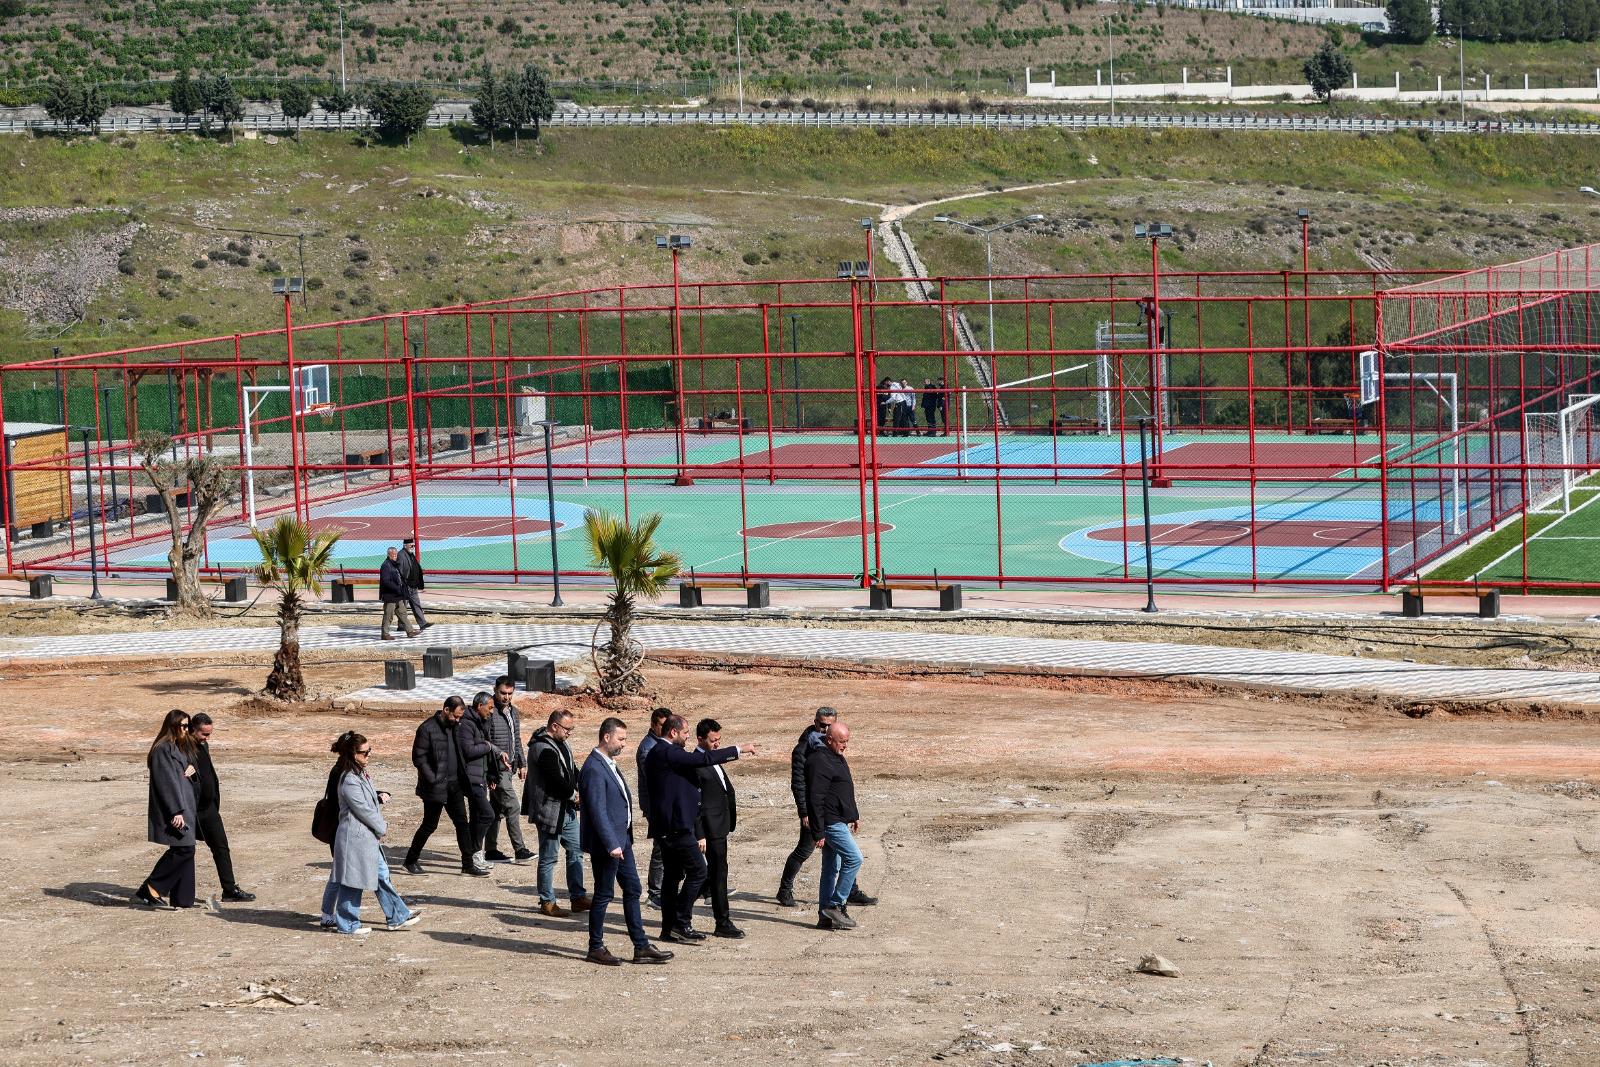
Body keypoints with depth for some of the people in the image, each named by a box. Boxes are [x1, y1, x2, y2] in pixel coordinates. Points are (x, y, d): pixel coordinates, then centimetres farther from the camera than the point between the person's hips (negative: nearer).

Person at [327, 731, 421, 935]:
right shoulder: (350, 780, -21)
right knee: (353, 881, 0)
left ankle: (398, 917, 19)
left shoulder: (361, 773, 11)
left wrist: (380, 822, 2)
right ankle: (347, 924, 10)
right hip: (355, 836, -10)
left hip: (369, 836, 10)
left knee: (382, 875, 13)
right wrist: (382, 828, -8)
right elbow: (363, 809, -20)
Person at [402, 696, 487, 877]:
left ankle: (468, 863, 8)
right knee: (430, 825, 2)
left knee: (462, 823, 4)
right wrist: (433, 780, -17)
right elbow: (418, 757, -14)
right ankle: (411, 860, 17)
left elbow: (461, 753, 20)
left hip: (454, 785, 6)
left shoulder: (455, 726, 7)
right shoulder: (427, 728, -14)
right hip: (435, 787, -6)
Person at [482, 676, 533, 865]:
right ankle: (520, 850, -10)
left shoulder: (514, 712, 14)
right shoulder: (489, 712, -12)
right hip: (496, 769, -8)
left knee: (497, 809, 13)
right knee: (512, 807, -11)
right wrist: (500, 756, -20)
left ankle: (491, 850, 18)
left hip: (508, 767, 9)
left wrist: (522, 764, 20)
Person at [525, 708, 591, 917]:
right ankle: (547, 902, 10)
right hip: (550, 811, -10)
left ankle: (577, 897, 20)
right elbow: (556, 781, -24)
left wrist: (579, 789, -5)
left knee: (576, 851, 13)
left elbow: (572, 771, 14)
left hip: (566, 810, 10)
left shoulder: (560, 744, 11)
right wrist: (575, 794, -8)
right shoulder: (543, 749, -21)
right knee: (549, 858, 1)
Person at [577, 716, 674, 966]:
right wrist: (611, 845, -25)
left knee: (632, 890, 11)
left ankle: (641, 947, 15)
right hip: (606, 843, -10)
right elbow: (597, 811, -23)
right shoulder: (594, 769, -20)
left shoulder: (608, 763, 12)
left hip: (621, 840, 10)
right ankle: (596, 948, 11)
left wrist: (622, 840, 19)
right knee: (604, 894, 0)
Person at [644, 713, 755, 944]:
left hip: (666, 827, 11)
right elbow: (703, 759, -21)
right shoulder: (667, 753, -16)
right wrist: (739, 750, -16)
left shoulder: (658, 753, 15)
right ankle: (681, 923, -5)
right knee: (697, 872, -7)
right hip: (677, 826, -11)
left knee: (672, 875, 13)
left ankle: (670, 929, 16)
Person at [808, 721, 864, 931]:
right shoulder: (820, 761, -18)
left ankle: (825, 917, 13)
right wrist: (818, 832, -22)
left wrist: (854, 816, 28)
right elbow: (815, 799, -21)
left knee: (831, 868, 10)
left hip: (839, 821, 10)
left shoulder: (837, 757, 15)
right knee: (854, 858, -14)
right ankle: (835, 904, -9)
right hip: (830, 823, -10)